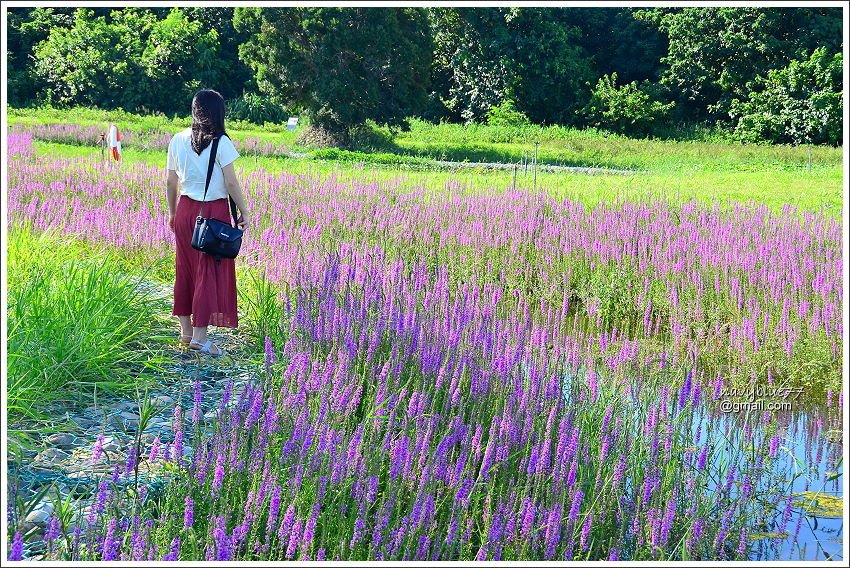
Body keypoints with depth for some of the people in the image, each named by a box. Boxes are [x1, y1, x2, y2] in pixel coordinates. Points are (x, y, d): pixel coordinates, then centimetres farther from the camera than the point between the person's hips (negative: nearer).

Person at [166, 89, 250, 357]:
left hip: (185, 209, 5)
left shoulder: (178, 140, 5)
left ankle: (186, 330, 22)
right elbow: (231, 183, -12)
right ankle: (200, 337, 0)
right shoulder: (220, 142, -11)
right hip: (213, 213, -5)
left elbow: (170, 182, 9)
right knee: (210, 272, 0)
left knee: (186, 269, 14)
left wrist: (172, 212, 20)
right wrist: (244, 212, -1)